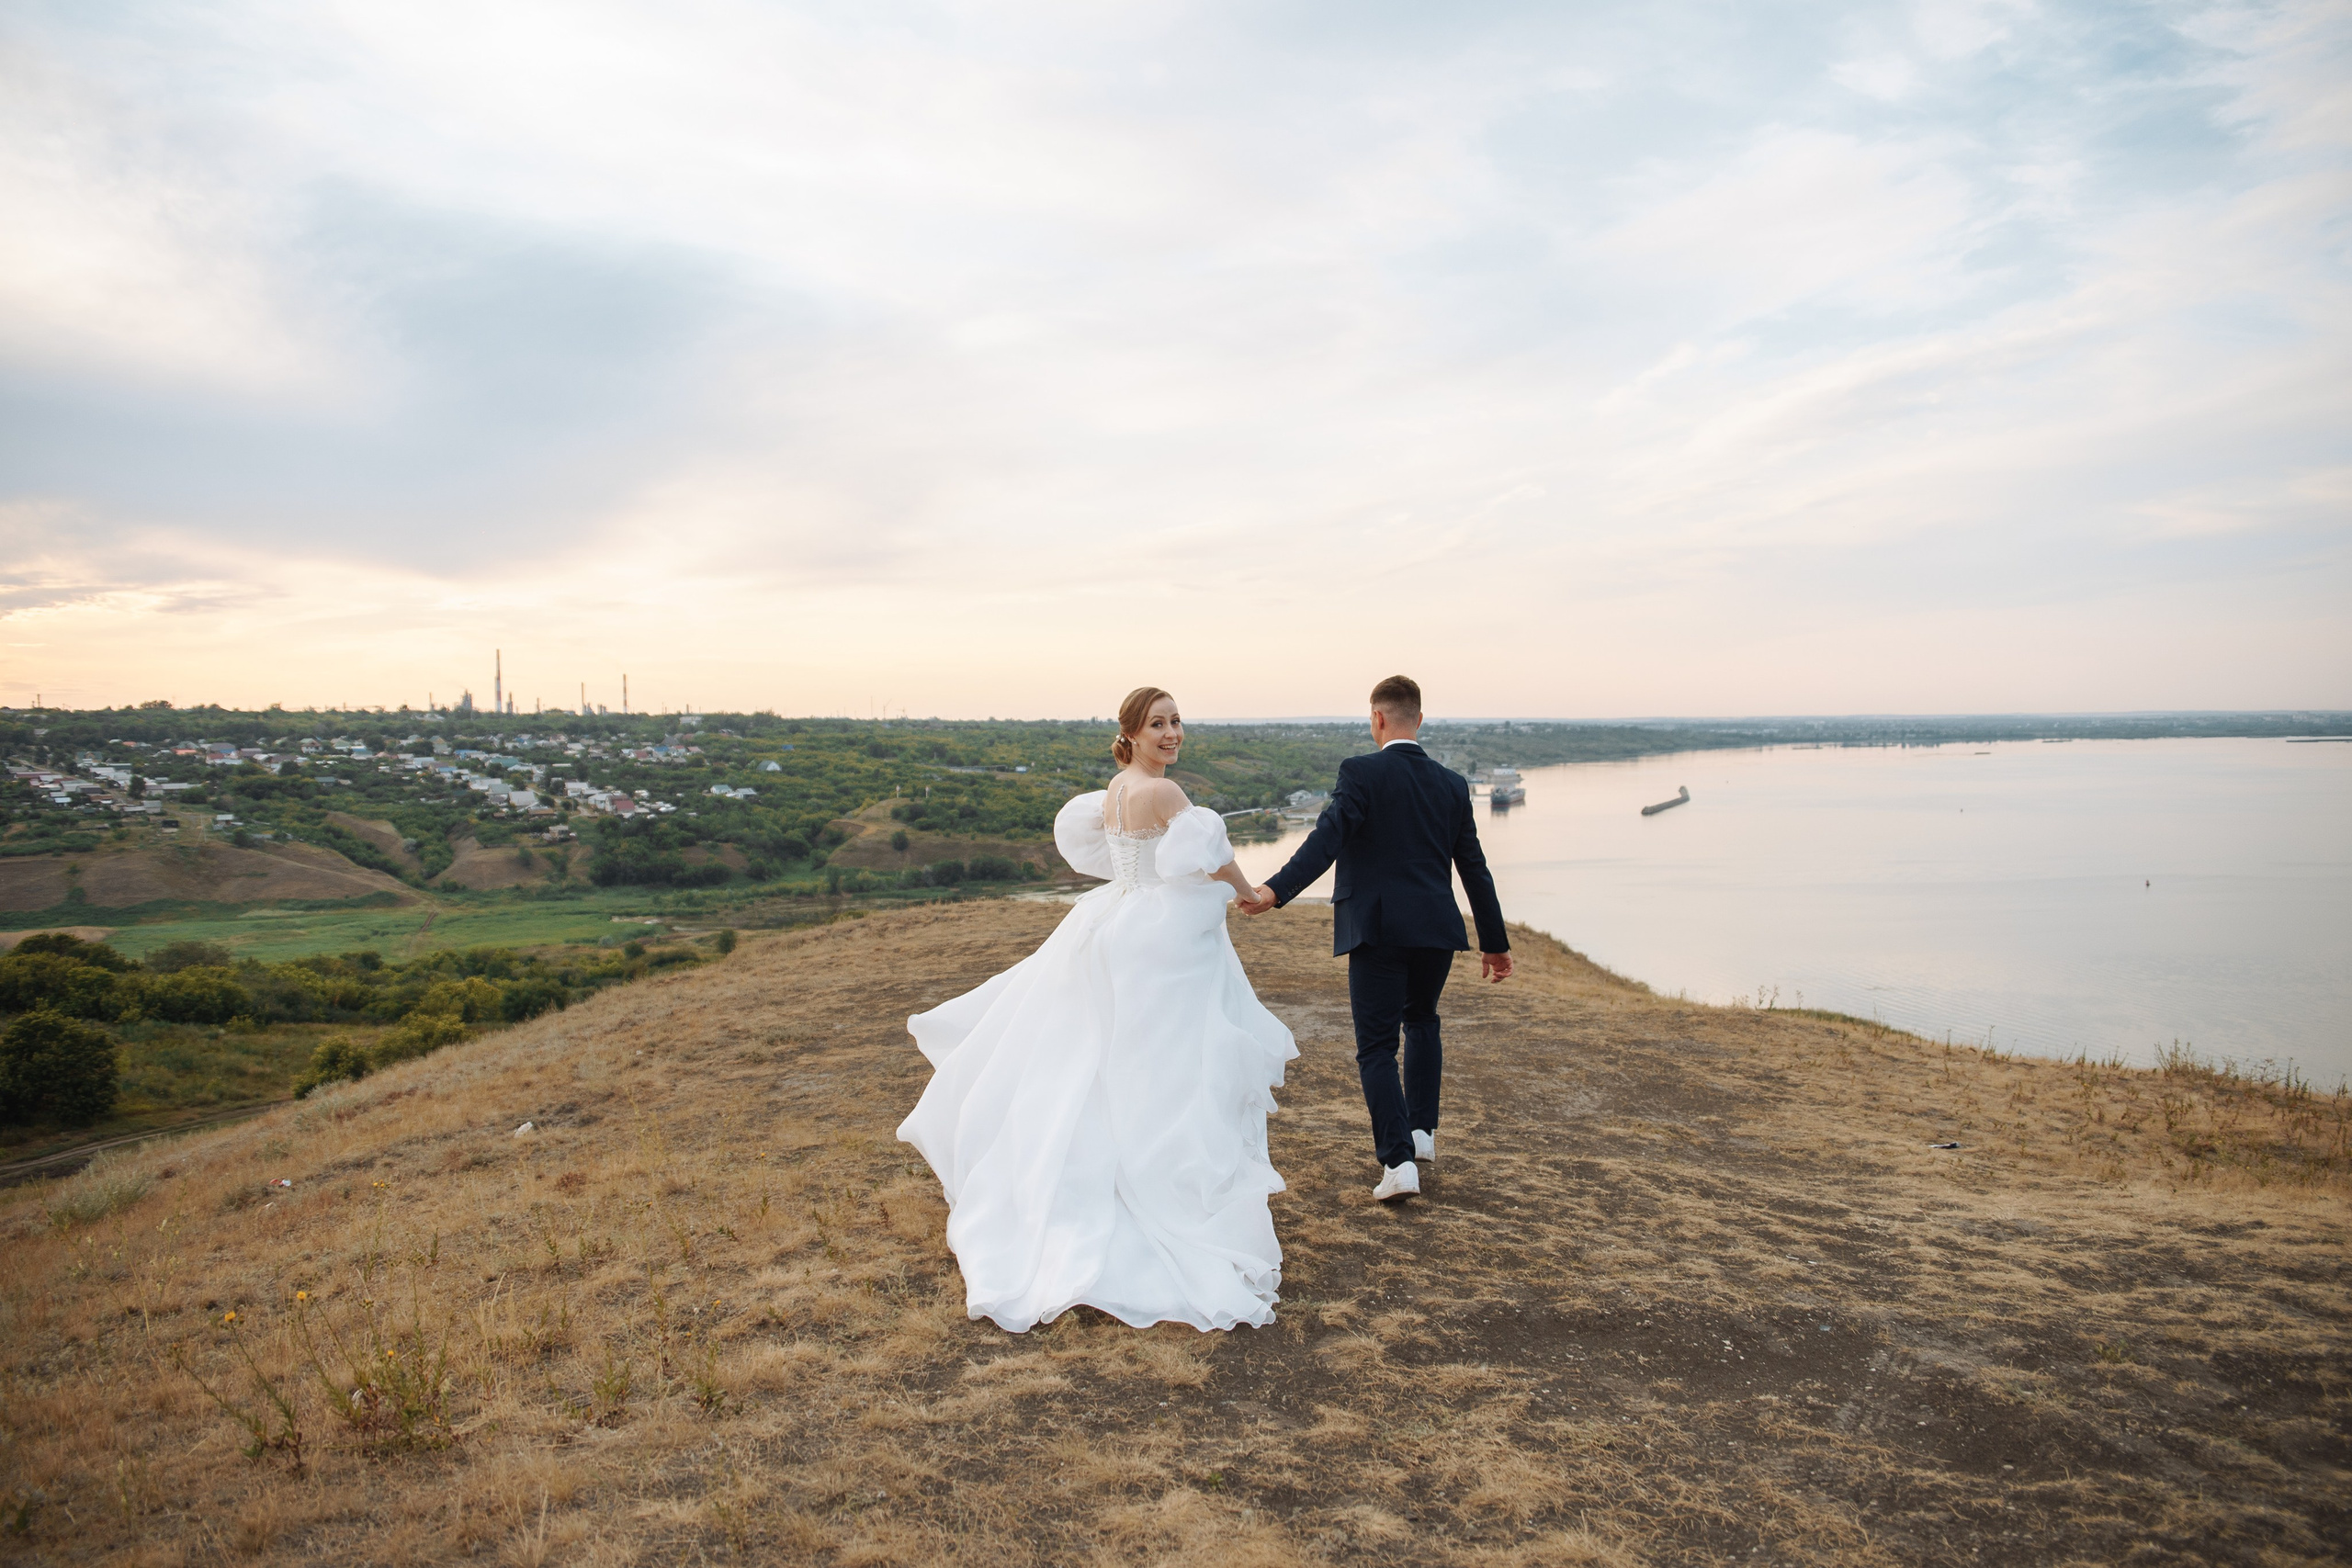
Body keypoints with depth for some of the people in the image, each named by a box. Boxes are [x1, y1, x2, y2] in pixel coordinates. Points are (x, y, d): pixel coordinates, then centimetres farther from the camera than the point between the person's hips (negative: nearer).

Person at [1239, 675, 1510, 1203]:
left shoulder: (1360, 773, -7)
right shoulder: (1452, 784, 8)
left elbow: (1327, 838, -21)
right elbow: (1474, 867, 12)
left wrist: (1275, 891, -29)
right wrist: (1494, 942, 19)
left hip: (1377, 931, -5)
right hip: (1437, 930, 5)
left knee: (1377, 1047, 3)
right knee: (1421, 1018, 28)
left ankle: (1398, 1160, -6)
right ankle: (1421, 1130, 29)